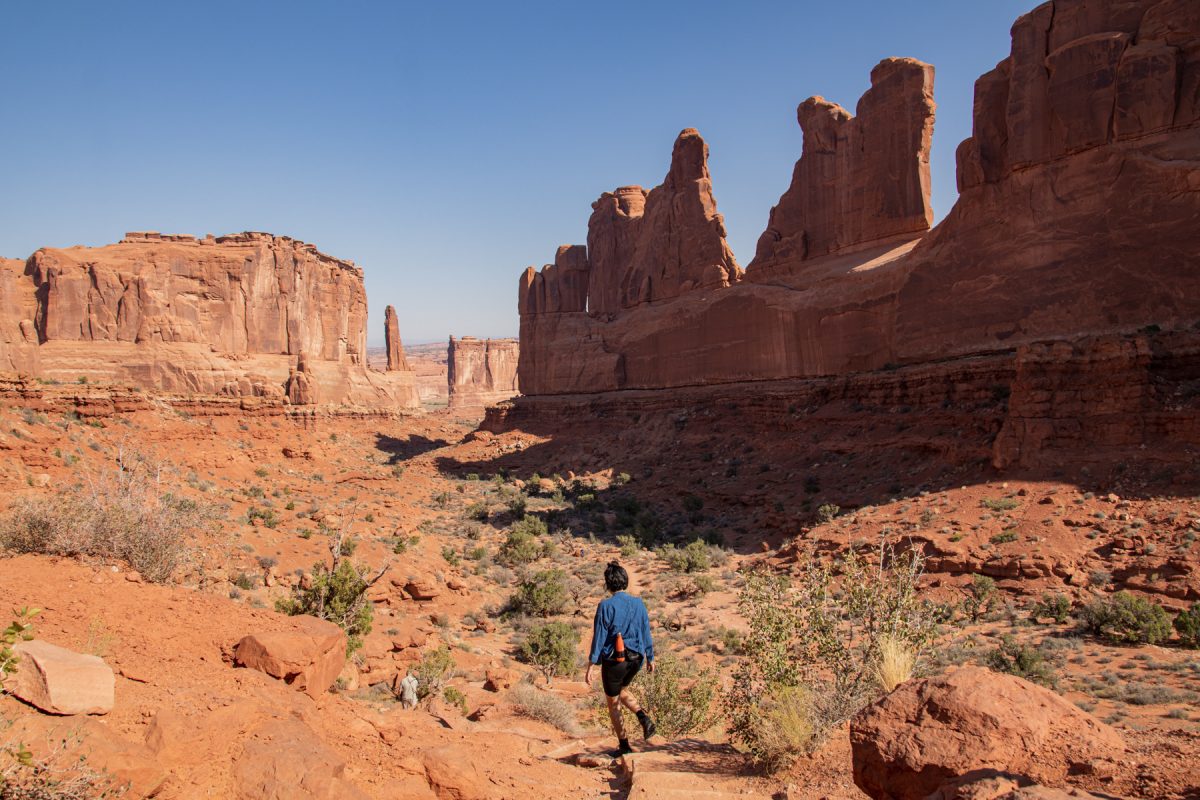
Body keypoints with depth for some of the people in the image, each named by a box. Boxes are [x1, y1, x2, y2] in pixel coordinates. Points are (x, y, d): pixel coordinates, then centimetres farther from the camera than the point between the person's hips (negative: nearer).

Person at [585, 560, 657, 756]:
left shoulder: (606, 606, -15)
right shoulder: (638, 603, -1)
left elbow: (599, 637, -15)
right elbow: (646, 633, 6)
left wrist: (590, 666, -10)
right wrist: (650, 658, 19)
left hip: (613, 660, -5)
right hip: (635, 659, 5)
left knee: (613, 703, 15)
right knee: (621, 691, 30)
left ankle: (624, 745, 19)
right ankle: (644, 718, 9)